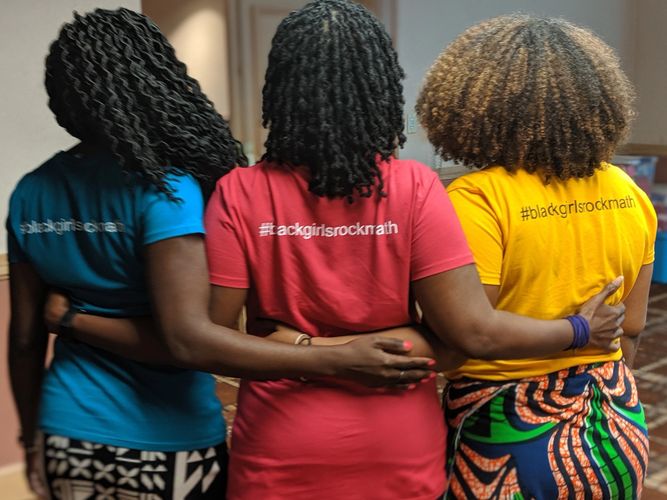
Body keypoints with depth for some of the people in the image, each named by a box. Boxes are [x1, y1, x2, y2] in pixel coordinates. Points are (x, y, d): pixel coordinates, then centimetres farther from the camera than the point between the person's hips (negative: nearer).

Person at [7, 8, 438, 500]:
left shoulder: (30, 194, -2)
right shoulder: (163, 190, -20)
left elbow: (25, 339, 3)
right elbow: (186, 340, -29)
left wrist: (33, 435, 17)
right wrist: (338, 361, -30)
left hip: (67, 437, 6)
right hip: (165, 446, -5)